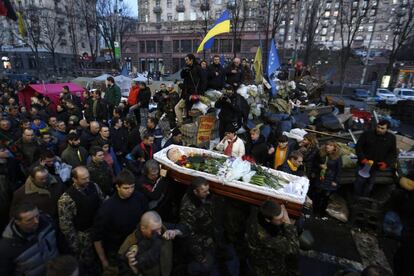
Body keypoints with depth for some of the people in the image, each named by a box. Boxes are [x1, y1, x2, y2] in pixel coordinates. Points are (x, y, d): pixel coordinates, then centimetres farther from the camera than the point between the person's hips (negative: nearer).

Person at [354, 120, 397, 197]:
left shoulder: (391, 138, -3)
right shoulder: (367, 134, -12)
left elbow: (393, 153, 3)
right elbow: (358, 147, -9)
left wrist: (386, 163, -12)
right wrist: (363, 159, -20)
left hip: (377, 166, 3)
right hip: (364, 164, -3)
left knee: (370, 183, 17)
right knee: (360, 181, 5)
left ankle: (364, 197, 36)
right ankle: (356, 197, 24)